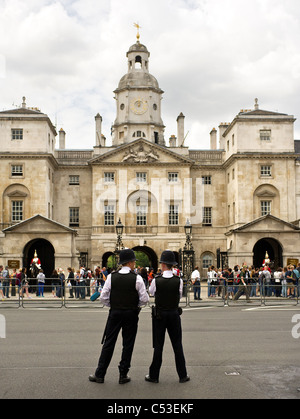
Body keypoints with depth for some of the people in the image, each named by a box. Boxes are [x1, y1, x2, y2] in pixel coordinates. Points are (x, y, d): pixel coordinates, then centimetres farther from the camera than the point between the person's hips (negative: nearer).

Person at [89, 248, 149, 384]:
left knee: (108, 343, 8)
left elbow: (103, 297, -3)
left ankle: (99, 374, 14)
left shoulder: (111, 277, -3)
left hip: (114, 313, 2)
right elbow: (145, 299, -8)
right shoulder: (137, 278, -9)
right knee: (128, 344, 9)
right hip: (131, 314, -2)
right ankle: (123, 375, 14)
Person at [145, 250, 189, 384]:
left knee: (158, 346, 7)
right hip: (174, 314, 1)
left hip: (159, 316, -1)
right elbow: (179, 296, 6)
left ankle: (154, 375, 16)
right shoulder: (179, 281, -10)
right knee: (177, 345, 10)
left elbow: (151, 292, 8)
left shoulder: (156, 280, -13)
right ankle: (182, 375, 17)